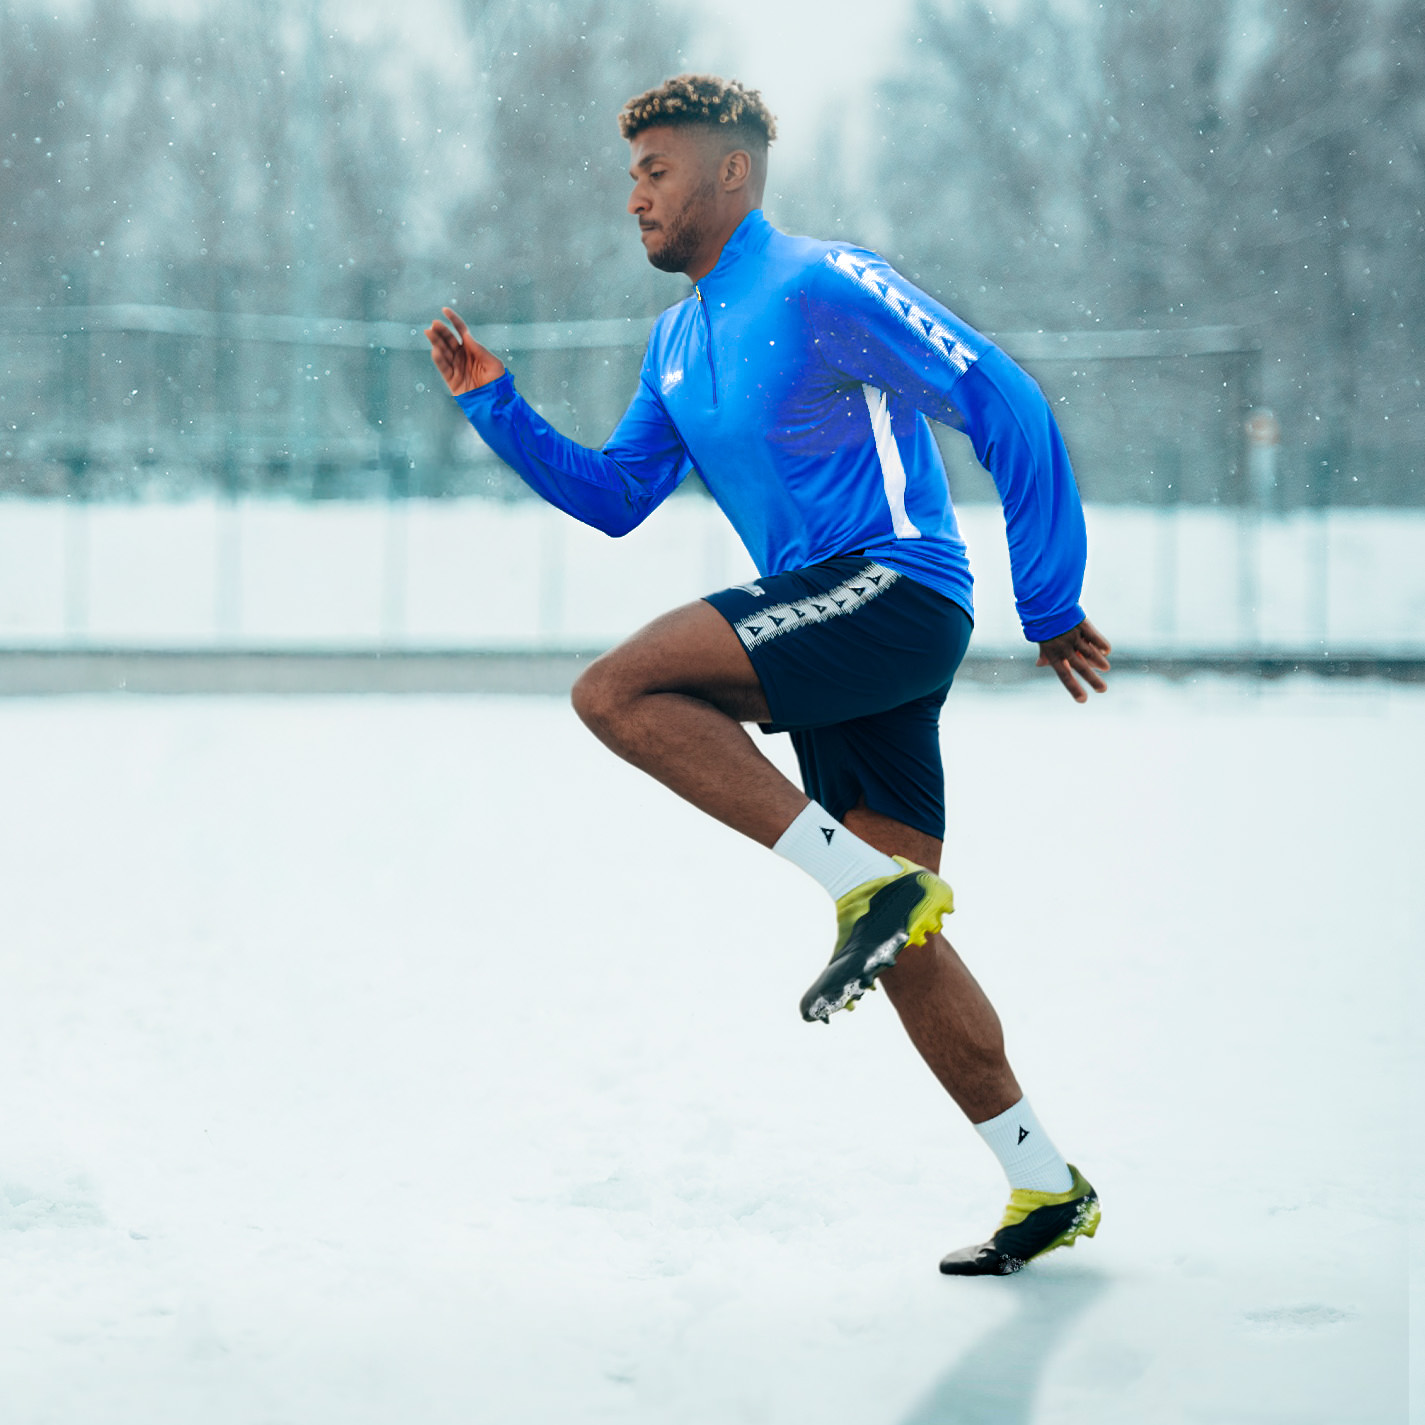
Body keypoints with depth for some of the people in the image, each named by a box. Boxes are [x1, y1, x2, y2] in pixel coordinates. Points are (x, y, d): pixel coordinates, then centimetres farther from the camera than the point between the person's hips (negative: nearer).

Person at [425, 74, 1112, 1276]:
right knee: (902, 944, 6)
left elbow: (1006, 407, -11)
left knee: (620, 691, -21)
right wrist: (494, 405, 10)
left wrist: (1051, 607, -9)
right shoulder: (677, 340, 18)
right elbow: (616, 498, 22)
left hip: (894, 588, -9)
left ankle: (871, 880, -20)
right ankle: (1047, 1190, 14)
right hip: (837, 634, 9)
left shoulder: (821, 287, -9)